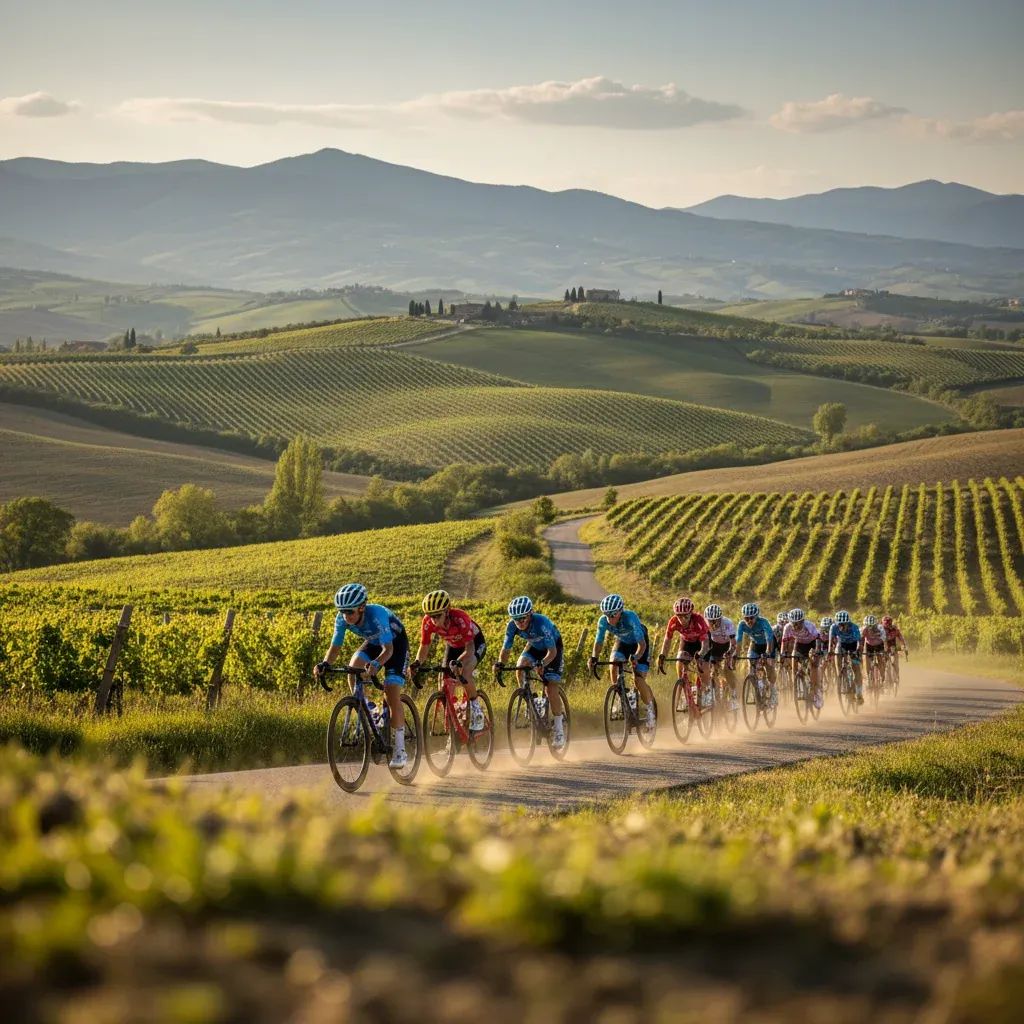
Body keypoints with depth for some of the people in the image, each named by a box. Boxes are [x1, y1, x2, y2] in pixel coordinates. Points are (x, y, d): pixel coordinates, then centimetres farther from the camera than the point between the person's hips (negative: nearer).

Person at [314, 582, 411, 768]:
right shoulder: (342, 619, -23)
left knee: (392, 693, -17)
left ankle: (400, 751, -14)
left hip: (395, 643, -6)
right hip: (372, 642, 6)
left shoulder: (377, 615, -39)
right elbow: (335, 647, -18)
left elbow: (388, 649, -42)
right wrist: (325, 664, -38)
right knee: (353, 669, -24)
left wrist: (376, 664, -61)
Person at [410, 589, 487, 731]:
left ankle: (476, 711, -11)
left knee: (465, 672, -32)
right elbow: (424, 646, -17)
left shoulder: (460, 618, -39)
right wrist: (417, 662, -38)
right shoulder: (428, 622, -27)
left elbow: (469, 649, -38)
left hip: (475, 643, -5)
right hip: (453, 645, 5)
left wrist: (459, 662, -57)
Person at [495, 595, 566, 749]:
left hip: (553, 647, -5)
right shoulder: (512, 626, -24)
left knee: (551, 687, -16)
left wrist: (542, 664, -56)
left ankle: (559, 729, -4)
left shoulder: (541, 623, -38)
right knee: (520, 668, -26)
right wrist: (499, 663, -38)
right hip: (534, 647, 5)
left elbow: (552, 651, -38)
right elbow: (506, 648, -18)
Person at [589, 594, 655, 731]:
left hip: (638, 644, -4)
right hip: (622, 642, 4)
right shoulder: (603, 621, -26)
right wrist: (594, 657, -40)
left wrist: (636, 657, -58)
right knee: (614, 666, -25)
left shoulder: (630, 617, -38)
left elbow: (642, 644, -41)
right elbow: (599, 642, -21)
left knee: (639, 680, -15)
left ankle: (650, 710, 4)